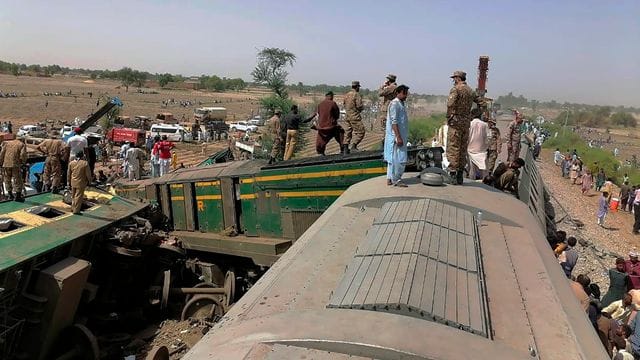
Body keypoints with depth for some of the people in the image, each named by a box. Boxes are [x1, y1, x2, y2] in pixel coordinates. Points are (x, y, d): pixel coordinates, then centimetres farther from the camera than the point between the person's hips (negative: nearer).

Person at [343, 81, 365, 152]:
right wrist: (362, 106, 4)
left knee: (348, 131, 14)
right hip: (355, 117, -8)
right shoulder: (357, 94, -13)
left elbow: (344, 104, 19)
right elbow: (359, 106, -17)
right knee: (360, 131, -2)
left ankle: (345, 146, 12)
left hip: (348, 116, 8)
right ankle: (354, 146, -10)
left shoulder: (347, 95, 10)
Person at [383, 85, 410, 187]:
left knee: (393, 159, 12)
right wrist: (398, 137, -24)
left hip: (401, 136, 10)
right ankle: (396, 180, 0)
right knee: (398, 159, -6)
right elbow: (394, 122, -20)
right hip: (396, 136, -10)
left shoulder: (401, 104, 17)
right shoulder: (394, 104, -13)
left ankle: (390, 179, 18)